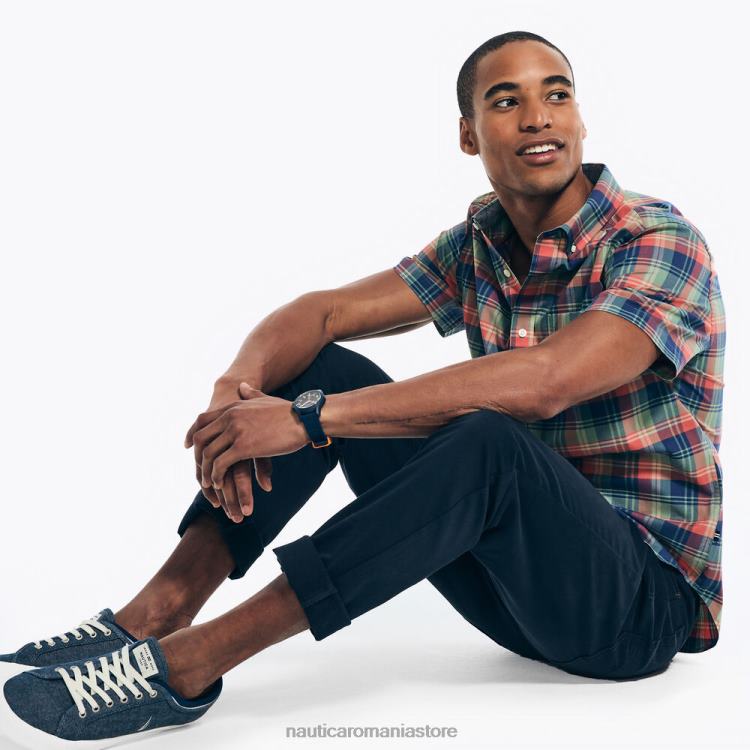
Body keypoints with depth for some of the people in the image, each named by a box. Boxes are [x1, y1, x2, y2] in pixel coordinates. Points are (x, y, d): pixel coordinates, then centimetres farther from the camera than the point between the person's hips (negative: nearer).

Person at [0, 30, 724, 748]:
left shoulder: (658, 240, -15)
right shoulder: (477, 244, 6)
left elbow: (543, 383, -31)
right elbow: (321, 311, 0)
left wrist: (310, 419, -32)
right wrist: (236, 387, -23)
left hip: (650, 596, -6)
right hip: (518, 577, 6)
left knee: (491, 440, -37)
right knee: (327, 370, -5)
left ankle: (184, 664, -32)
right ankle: (158, 612, -14)